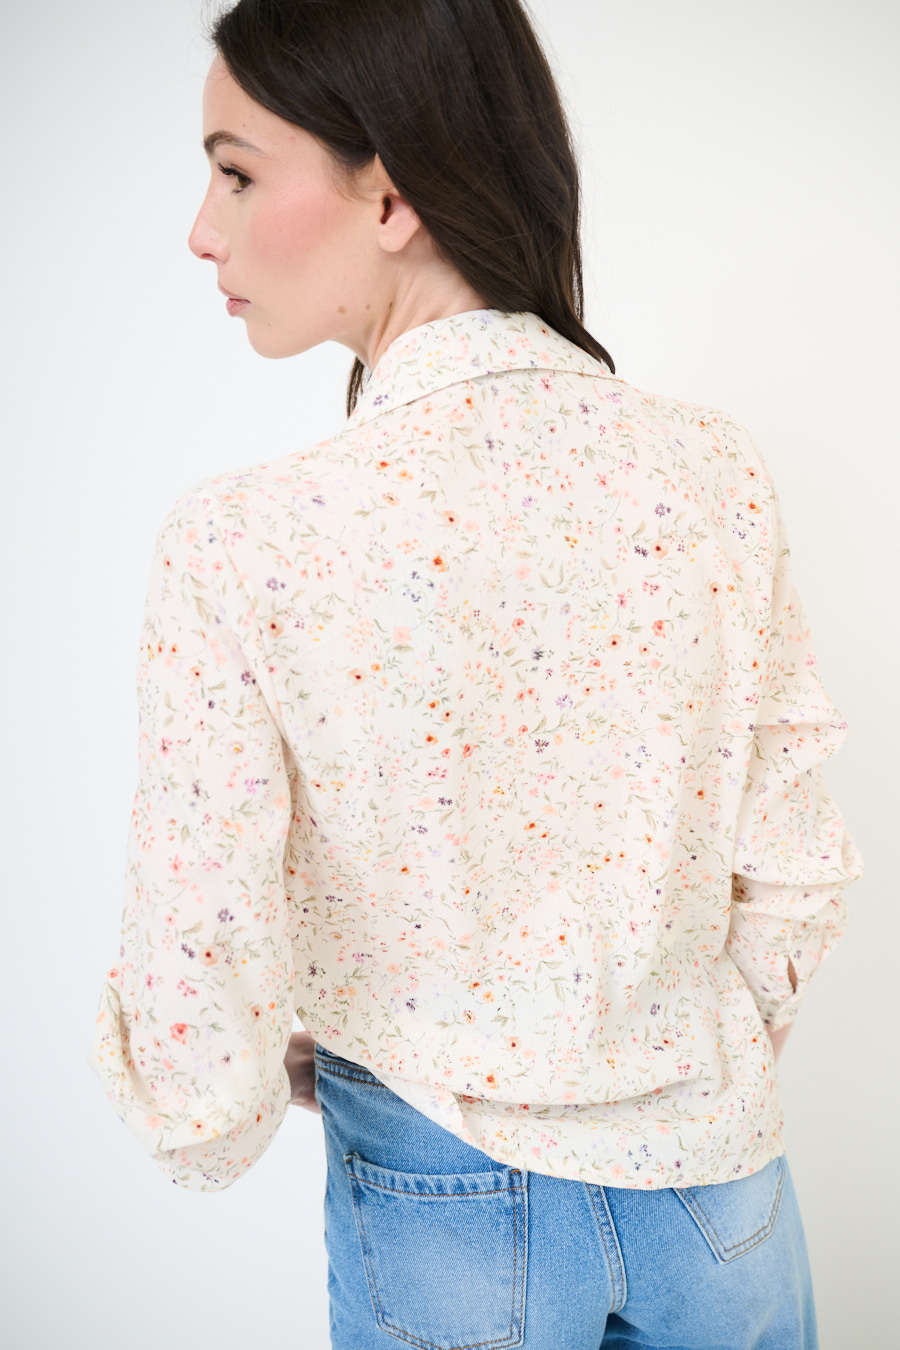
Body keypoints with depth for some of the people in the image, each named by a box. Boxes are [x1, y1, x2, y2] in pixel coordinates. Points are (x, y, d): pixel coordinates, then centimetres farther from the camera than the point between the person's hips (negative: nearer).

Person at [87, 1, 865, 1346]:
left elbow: (201, 1062, -19)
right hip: (715, 1190, 3)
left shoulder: (238, 544, -25)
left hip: (441, 1219, -2)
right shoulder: (711, 467, -14)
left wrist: (214, 1118, 4)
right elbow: (795, 878, -4)